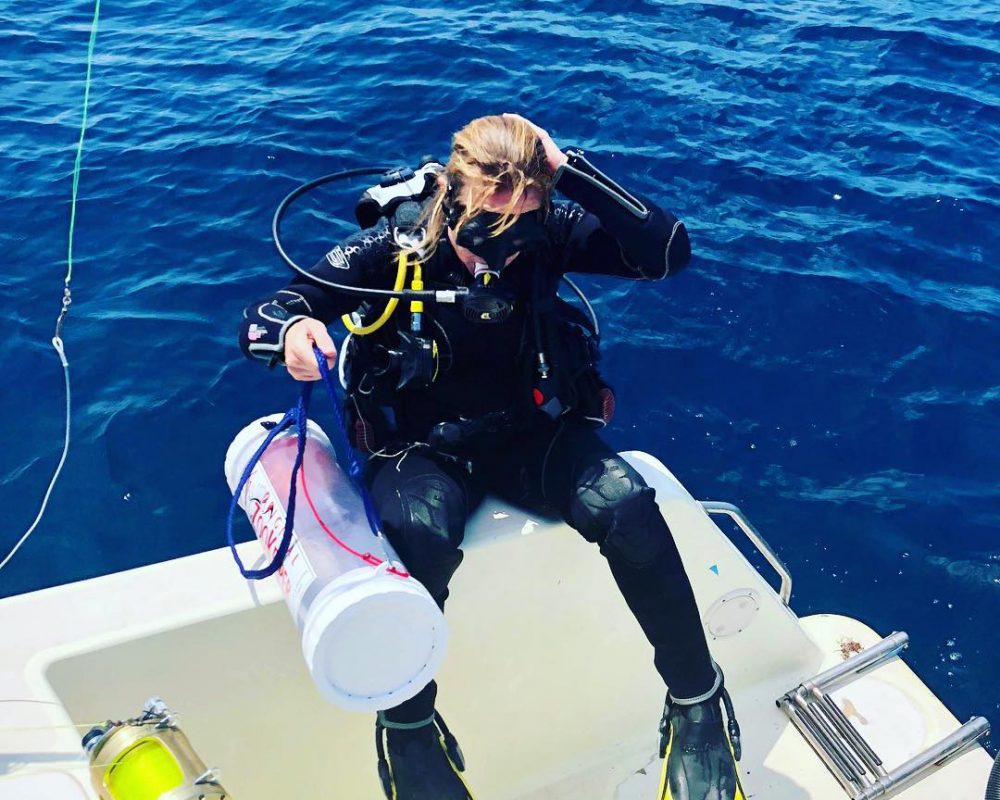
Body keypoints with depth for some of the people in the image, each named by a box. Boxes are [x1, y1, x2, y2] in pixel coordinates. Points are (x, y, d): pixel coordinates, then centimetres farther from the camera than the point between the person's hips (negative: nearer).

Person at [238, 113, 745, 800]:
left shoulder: (547, 234, -8)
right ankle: (407, 726, -9)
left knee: (624, 503, -29)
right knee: (419, 538, -35)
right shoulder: (388, 250, -12)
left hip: (534, 431, 2)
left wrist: (570, 169, -23)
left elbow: (669, 251, -18)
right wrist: (291, 331, -36)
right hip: (423, 448, -1)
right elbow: (259, 319, -10)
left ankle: (698, 703, -9)